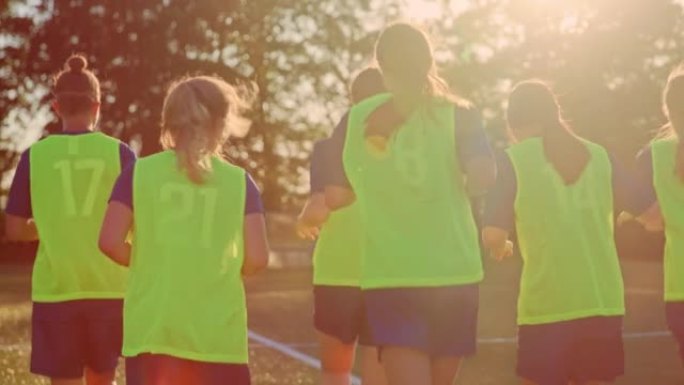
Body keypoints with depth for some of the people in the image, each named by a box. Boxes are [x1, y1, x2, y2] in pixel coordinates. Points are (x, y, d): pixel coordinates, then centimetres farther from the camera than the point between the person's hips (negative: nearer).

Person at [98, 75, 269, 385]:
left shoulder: (139, 173, 2)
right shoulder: (239, 181, 2)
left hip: (151, 330, 0)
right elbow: (257, 258, -3)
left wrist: (148, 265, 12)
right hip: (218, 333, 0)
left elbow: (110, 241, -6)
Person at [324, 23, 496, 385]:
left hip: (387, 277, 0)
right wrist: (455, 187, 8)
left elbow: (335, 197, 10)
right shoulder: (456, 113, 2)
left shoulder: (356, 119, 6)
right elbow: (483, 173, -14)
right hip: (453, 273, 1)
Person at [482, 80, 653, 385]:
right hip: (603, 300, 4)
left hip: (546, 304, -4)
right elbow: (647, 210, 13)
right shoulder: (598, 154, 9)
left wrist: (501, 247, 14)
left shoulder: (514, 159, -2)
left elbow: (493, 234, -8)